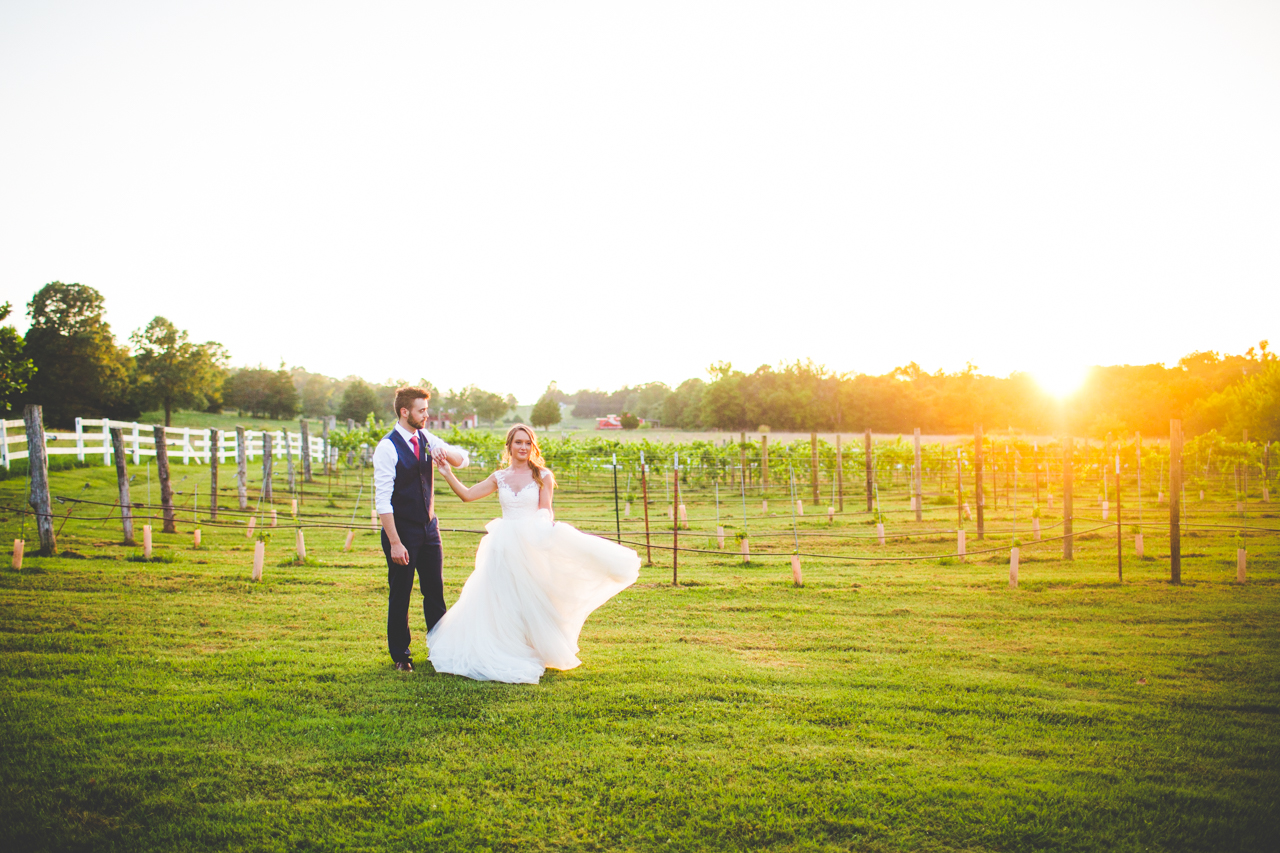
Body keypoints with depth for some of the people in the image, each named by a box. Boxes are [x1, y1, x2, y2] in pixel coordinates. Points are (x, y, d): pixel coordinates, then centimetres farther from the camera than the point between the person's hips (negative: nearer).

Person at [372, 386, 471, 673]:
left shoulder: (426, 439, 5)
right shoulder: (387, 447, -15)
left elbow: (464, 460, 8)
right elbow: (383, 500, -17)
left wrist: (445, 451, -15)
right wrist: (394, 542, -20)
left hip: (429, 528, 6)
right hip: (402, 531, -6)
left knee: (435, 592, 12)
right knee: (400, 596, 6)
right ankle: (400, 656, 21)